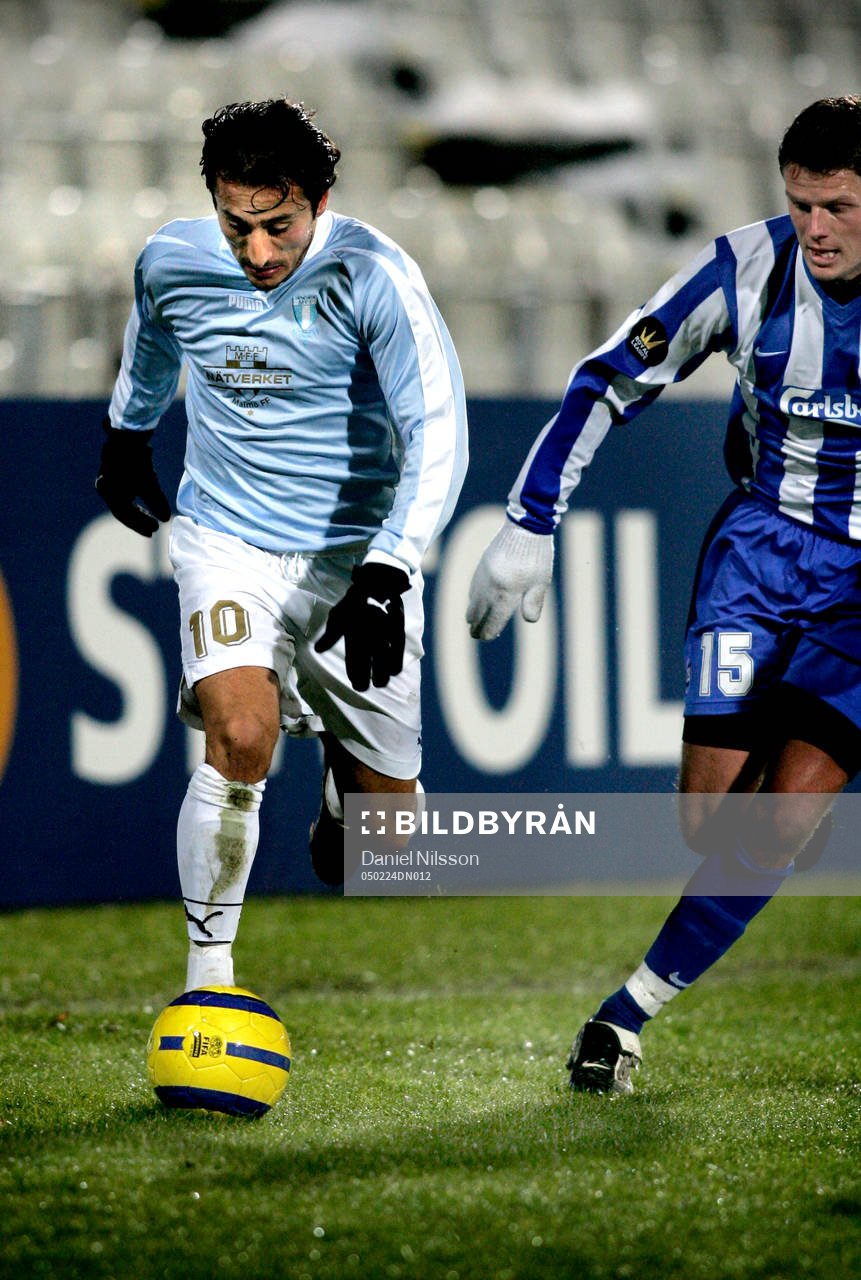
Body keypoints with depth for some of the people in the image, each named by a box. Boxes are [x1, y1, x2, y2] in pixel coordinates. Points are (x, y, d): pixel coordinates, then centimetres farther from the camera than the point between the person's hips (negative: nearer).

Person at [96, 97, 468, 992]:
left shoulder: (371, 276, -21)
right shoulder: (172, 261, -9)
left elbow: (436, 433, -25)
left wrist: (385, 575, -36)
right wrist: (125, 437, 33)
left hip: (356, 552, -1)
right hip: (227, 540, 1)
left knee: (387, 825, 6)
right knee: (240, 733, -27)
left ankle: (341, 770, 45)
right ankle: (208, 970, -14)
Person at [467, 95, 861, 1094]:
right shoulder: (746, 271, -11)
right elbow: (606, 384, -3)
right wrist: (530, 525, -8)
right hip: (761, 542, 1)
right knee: (712, 816, -12)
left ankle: (632, 1012, 0)